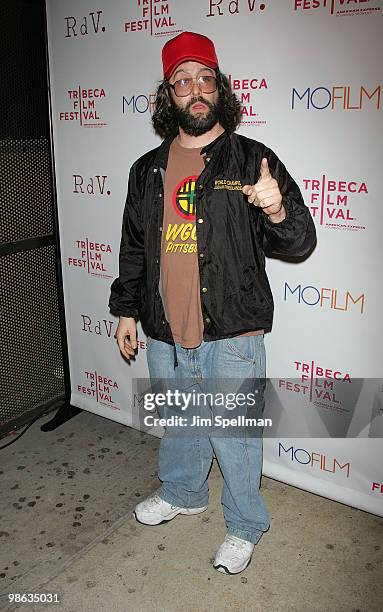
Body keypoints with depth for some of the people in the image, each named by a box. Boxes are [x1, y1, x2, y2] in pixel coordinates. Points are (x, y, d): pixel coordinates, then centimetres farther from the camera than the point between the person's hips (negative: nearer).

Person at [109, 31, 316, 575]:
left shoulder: (253, 161, -5)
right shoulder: (148, 170, 8)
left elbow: (299, 241, -7)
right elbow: (134, 247, 15)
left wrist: (278, 212, -29)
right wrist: (127, 310, 14)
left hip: (232, 332, -4)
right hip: (165, 331, 5)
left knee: (234, 434, 8)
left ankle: (245, 526, 32)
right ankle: (183, 493, 50)